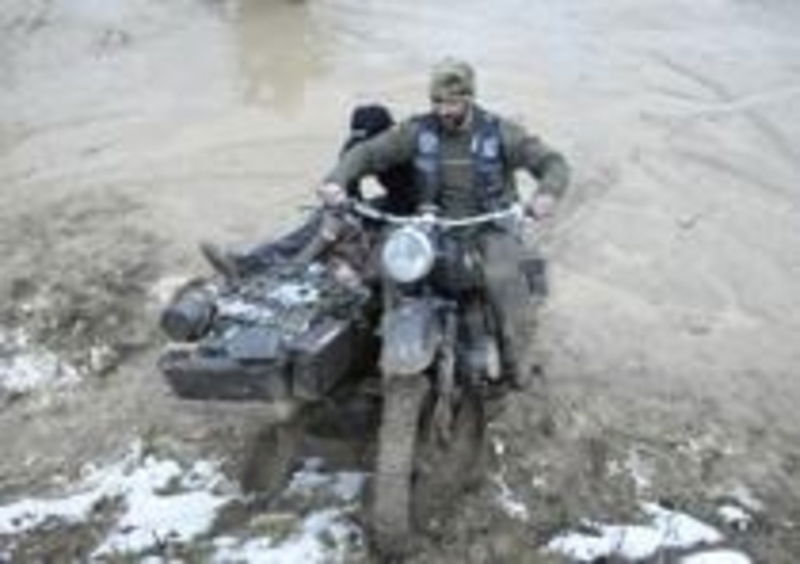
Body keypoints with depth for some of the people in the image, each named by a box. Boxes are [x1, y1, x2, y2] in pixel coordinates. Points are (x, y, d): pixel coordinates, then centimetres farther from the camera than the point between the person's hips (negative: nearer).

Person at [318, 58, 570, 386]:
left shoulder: (499, 133, -5)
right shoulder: (418, 131, -1)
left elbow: (553, 163, -8)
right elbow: (367, 153, 0)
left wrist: (547, 193, -32)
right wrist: (336, 180, -21)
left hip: (492, 225, -2)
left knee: (502, 278, -32)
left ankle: (515, 357, -11)